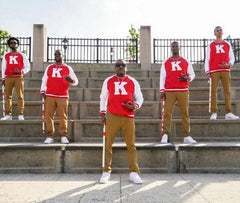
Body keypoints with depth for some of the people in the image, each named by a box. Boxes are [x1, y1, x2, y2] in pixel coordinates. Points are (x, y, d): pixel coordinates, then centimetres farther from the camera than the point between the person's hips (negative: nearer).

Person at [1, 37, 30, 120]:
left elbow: (27, 67, 8)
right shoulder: (6, 55, 15)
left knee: (20, 96, -7)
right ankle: (8, 115, 3)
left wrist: (21, 71, -11)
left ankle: (20, 115, -7)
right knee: (8, 96, 0)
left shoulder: (22, 55, 9)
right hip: (8, 78, 2)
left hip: (18, 77, -2)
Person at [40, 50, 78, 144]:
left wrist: (71, 80, -14)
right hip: (49, 96, 2)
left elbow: (76, 81, 10)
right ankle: (49, 136, 2)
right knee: (49, 115, -3)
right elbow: (44, 80, 20)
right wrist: (42, 91, 6)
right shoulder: (49, 67, 20)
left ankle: (64, 136, 0)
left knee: (63, 116, -6)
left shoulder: (68, 68, 14)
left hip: (63, 96, -2)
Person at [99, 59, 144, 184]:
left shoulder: (132, 82, 11)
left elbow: (139, 97, 17)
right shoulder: (108, 81, 11)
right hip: (112, 116, 0)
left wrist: (136, 106, -5)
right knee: (108, 144, -1)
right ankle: (106, 172, 9)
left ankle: (134, 173, 5)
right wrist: (103, 113, 8)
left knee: (131, 145, -2)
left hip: (128, 117, 0)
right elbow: (103, 97, 18)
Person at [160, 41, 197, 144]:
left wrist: (187, 78, -7)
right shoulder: (166, 63, 11)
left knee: (185, 113, 0)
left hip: (183, 91, 1)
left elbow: (192, 74, 16)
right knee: (167, 113, -5)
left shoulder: (186, 62, 13)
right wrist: (162, 91, -1)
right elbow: (162, 77, 9)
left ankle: (187, 136, 5)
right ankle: (165, 135, 0)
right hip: (169, 91, -1)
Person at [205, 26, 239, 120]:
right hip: (214, 71, -1)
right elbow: (207, 60, 8)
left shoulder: (227, 44, 16)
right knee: (213, 91, -7)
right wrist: (207, 72, -4)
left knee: (227, 90, -4)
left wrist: (229, 64, -7)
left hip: (225, 70, 2)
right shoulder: (211, 45, 12)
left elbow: (232, 58, 15)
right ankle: (213, 113, -6)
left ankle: (228, 113, -4)